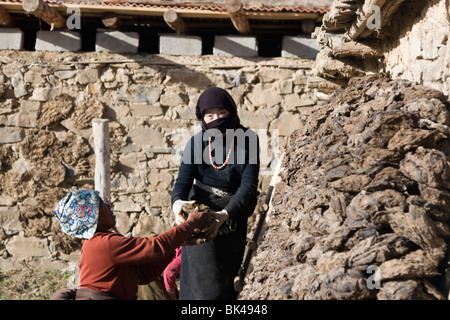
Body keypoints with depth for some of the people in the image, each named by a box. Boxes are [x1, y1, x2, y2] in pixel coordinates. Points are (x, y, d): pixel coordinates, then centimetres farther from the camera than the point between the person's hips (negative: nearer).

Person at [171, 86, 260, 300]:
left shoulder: (247, 140, -10)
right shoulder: (197, 143, -7)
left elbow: (248, 186, -18)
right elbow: (183, 179, -16)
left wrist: (225, 214, -35)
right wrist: (177, 203, -40)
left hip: (233, 220, 1)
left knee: (226, 281, 8)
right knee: (205, 283, -6)